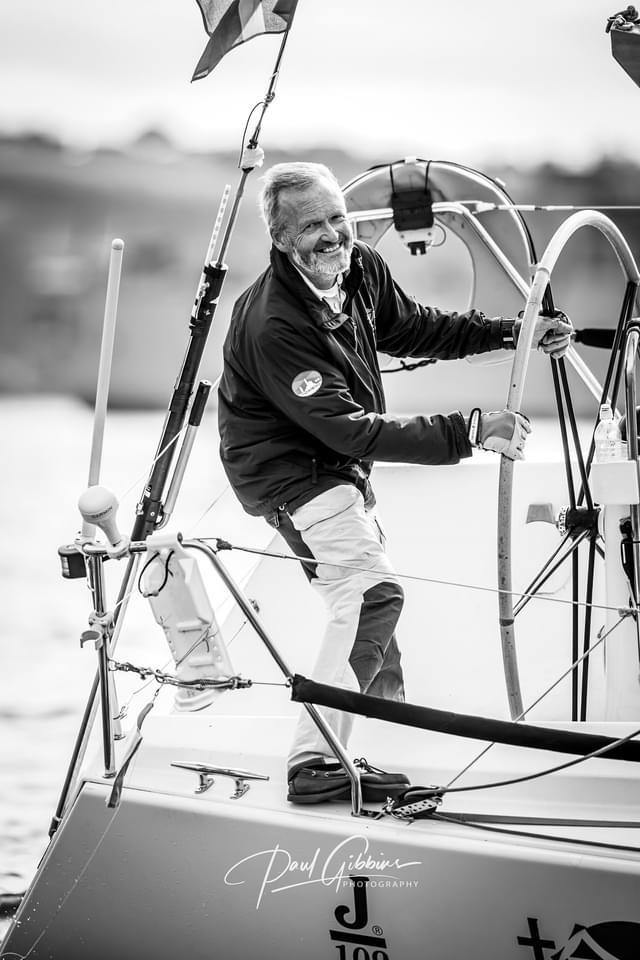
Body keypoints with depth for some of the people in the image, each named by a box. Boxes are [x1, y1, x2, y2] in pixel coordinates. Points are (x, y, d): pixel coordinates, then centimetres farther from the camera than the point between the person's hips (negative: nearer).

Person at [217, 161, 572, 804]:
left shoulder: (362, 270, -8)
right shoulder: (273, 325, -34)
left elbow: (409, 329, 13)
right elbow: (351, 431, -34)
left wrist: (511, 334, 7)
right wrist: (471, 431, -34)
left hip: (340, 463, 9)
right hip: (288, 472, -9)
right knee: (370, 591, -26)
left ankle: (388, 702, 50)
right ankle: (315, 764, -29)